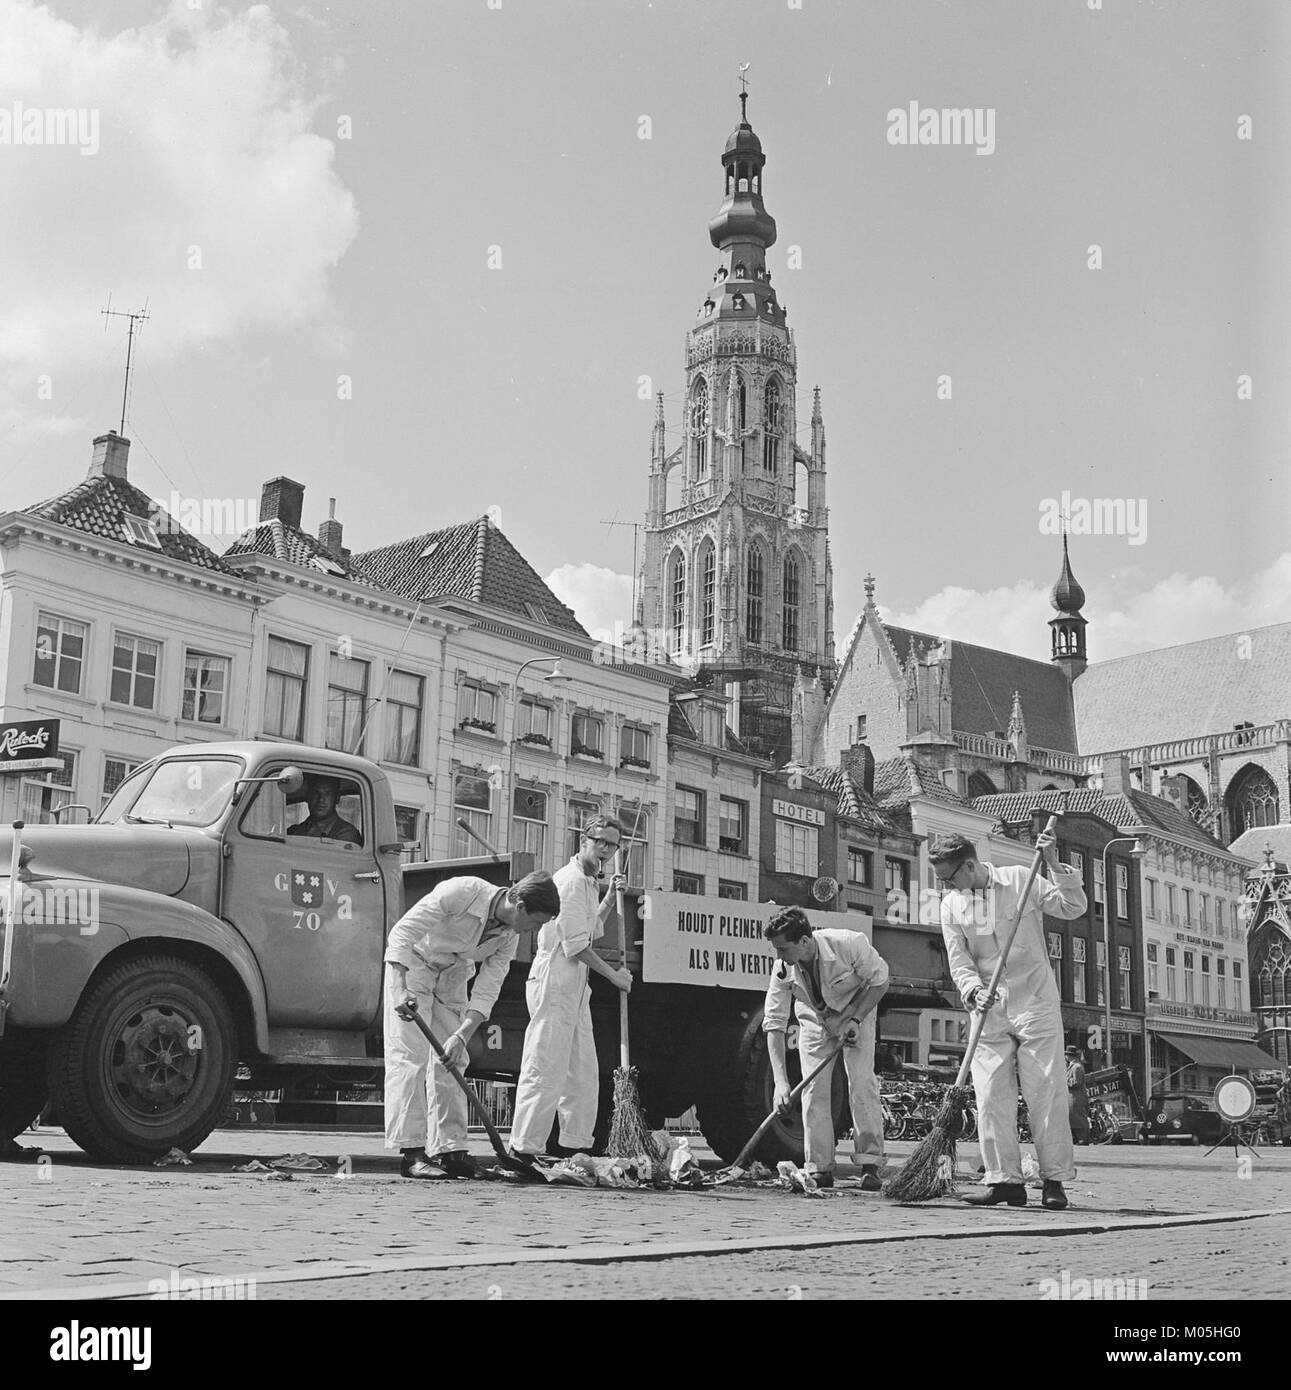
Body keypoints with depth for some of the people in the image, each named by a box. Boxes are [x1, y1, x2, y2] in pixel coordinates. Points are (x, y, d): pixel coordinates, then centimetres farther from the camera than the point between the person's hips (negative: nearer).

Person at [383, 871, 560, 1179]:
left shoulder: (509, 936, -10)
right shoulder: (460, 892, -31)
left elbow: (487, 991, -11)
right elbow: (401, 934, -32)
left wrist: (462, 1035, -24)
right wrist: (400, 989, -41)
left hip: (453, 976, 7)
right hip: (411, 965, -6)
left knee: (451, 1063, 3)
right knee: (410, 1057, -12)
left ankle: (449, 1150, 6)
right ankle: (412, 1153, -12)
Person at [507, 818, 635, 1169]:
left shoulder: (586, 883, 19)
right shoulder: (572, 880, -14)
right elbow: (575, 944, -18)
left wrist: (610, 896, 19)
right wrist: (613, 975, -9)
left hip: (575, 986, 11)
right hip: (554, 981, -11)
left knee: (583, 1073, 13)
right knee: (546, 1070, -10)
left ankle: (576, 1146, 21)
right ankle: (524, 1150, -7)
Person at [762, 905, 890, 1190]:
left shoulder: (849, 944, -34)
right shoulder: (783, 970, -27)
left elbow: (879, 981, -17)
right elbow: (774, 1024, -24)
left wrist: (852, 1019, -24)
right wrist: (780, 1081, -31)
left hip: (857, 1014, -2)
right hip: (815, 1021, 2)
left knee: (862, 1082, -14)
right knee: (814, 1090, -7)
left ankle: (870, 1165, -8)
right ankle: (820, 1169, 1)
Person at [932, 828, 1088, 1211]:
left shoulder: (1021, 880, -2)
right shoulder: (950, 905, 5)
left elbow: (1074, 907, -4)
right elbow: (959, 962, 1)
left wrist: (1054, 865, -15)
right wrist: (975, 990, -18)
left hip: (1036, 1005, -3)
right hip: (989, 1010, 3)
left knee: (1046, 1093, -3)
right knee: (991, 1097, -1)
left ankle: (1054, 1180, 3)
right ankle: (1004, 1180, 5)